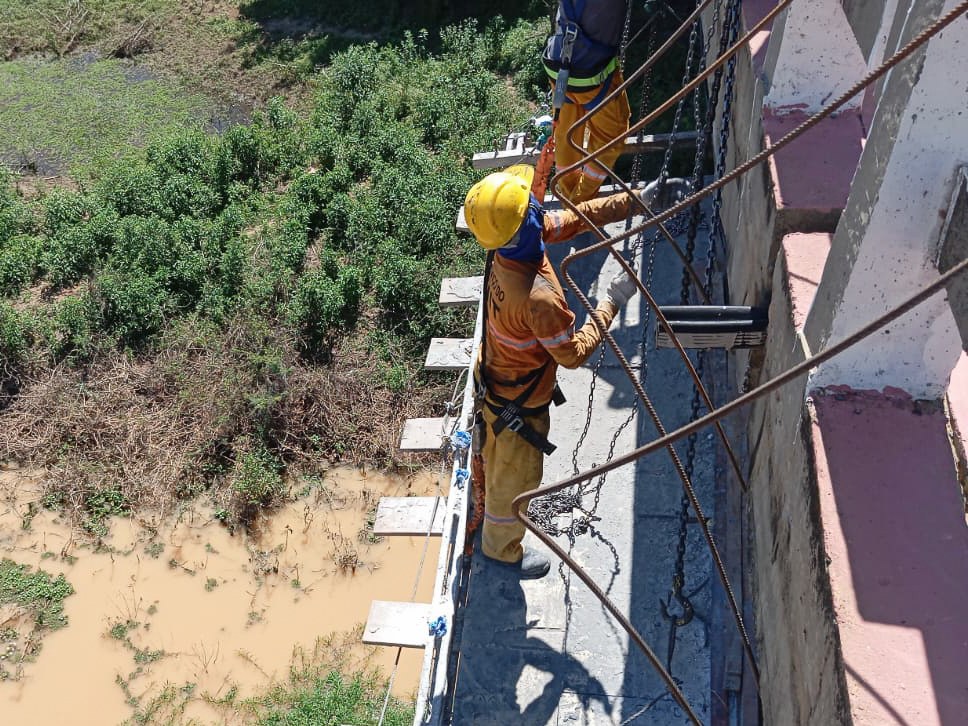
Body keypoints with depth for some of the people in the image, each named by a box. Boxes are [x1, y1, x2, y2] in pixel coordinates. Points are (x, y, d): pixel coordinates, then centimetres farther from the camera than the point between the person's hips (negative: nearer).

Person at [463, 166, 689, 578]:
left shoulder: (511, 247, -19)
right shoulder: (540, 297, -43)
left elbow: (576, 217, -6)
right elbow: (573, 354, -27)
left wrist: (638, 200, -8)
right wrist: (611, 303, -21)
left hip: (495, 380, 8)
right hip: (519, 404, -8)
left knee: (498, 460, 35)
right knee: (516, 477, 20)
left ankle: (489, 510, 64)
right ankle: (502, 548, 47)